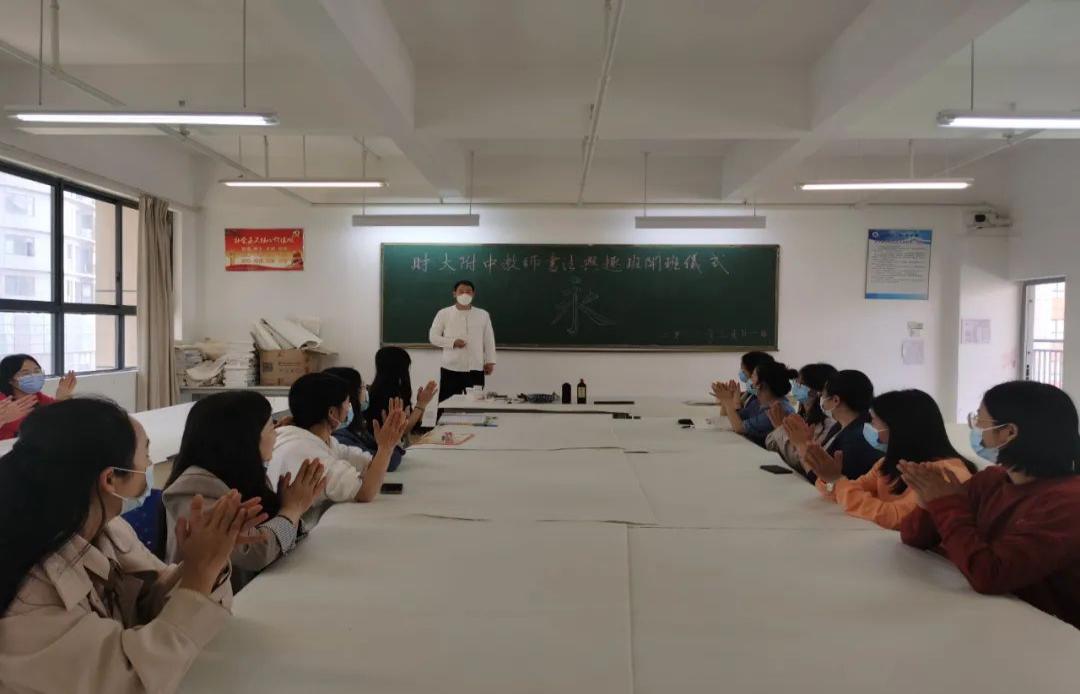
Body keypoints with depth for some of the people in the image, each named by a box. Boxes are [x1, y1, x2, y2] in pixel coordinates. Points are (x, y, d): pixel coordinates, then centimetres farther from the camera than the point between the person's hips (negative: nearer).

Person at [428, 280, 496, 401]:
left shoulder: (483, 315, 7)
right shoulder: (444, 313, 1)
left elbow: (489, 340, 10)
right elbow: (433, 337, 2)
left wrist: (490, 361, 5)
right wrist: (453, 342, -12)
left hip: (475, 369, 2)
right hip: (451, 369, -1)